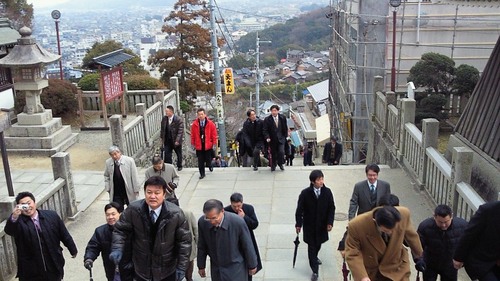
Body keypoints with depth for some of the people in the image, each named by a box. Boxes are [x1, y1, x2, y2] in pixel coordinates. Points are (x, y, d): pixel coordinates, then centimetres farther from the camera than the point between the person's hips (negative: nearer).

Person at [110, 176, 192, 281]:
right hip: (141, 268, 1)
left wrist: (182, 267, -13)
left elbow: (184, 241, -12)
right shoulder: (133, 210, -16)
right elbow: (120, 230, -3)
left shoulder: (175, 214, -20)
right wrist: (117, 248, -21)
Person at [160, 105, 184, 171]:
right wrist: (162, 138, 6)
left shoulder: (179, 120, -17)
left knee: (179, 154, 15)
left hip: (176, 141, -3)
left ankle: (179, 166, 35)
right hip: (167, 141, 3)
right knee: (167, 155, 0)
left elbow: (180, 131, -17)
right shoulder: (164, 119, -1)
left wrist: (177, 140, -21)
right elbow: (162, 129, 9)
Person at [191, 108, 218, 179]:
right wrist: (193, 144, 5)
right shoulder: (194, 124, -2)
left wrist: (214, 144, -3)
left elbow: (214, 134, -1)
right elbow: (193, 135, 5)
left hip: (208, 145, 0)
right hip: (199, 146, 1)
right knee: (200, 161, 3)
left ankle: (209, 165, 43)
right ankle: (202, 173, 15)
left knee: (208, 159, 10)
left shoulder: (210, 124, -5)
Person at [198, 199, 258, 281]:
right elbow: (201, 246, 0)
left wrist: (252, 265, 0)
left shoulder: (238, 222, -27)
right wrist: (201, 266, 11)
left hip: (236, 268, -3)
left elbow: (247, 246, -12)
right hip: (216, 268, 3)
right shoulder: (202, 222, -17)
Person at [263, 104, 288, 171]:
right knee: (273, 154, 8)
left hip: (281, 138, 1)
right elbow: (265, 130, -9)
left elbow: (285, 128, 9)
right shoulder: (267, 119, -9)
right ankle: (273, 166, 31)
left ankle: (281, 164, 15)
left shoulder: (283, 117, -2)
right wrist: (267, 137, -23)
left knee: (281, 152, -11)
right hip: (272, 140, -1)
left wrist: (285, 136, 8)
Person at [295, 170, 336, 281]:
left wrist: (330, 222, -8)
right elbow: (299, 209, -9)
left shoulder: (327, 192, -9)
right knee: (311, 246, 1)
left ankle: (314, 257, 51)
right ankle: (315, 271, 8)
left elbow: (331, 208, -2)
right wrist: (298, 224, -8)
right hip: (309, 225, -3)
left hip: (322, 225, 3)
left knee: (318, 244, 19)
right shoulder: (305, 193, -15)